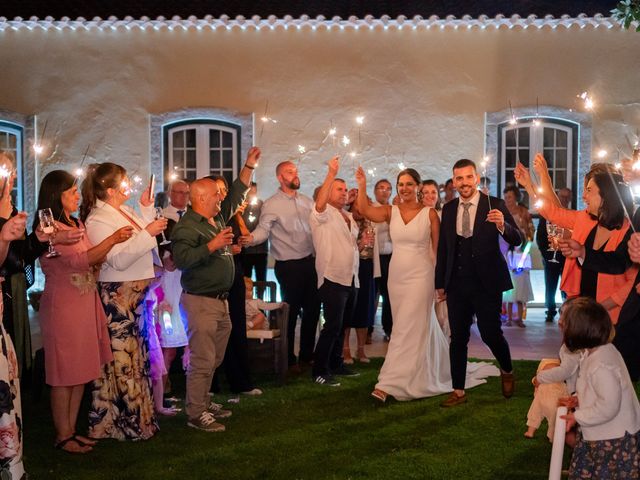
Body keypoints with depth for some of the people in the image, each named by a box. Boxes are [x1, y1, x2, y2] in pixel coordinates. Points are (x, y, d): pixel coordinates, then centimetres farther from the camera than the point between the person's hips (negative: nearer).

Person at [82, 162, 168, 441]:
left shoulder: (124, 212, 11)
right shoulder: (97, 220, -16)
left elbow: (142, 245, 19)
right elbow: (119, 260, -23)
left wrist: (147, 208, 13)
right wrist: (147, 233, -23)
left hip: (136, 295, 9)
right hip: (117, 297, -9)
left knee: (137, 355, 14)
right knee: (122, 358, -2)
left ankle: (137, 416, 25)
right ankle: (125, 425, 9)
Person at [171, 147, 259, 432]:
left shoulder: (218, 219, 13)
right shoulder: (187, 226, -13)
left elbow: (237, 194, 23)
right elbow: (181, 259, -27)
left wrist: (249, 166, 19)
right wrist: (213, 245, -28)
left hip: (221, 300, 9)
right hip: (200, 301, -9)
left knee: (214, 359, 16)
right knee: (202, 361, -5)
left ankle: (204, 404, 28)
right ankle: (195, 414, 4)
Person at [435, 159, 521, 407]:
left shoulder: (495, 205, -5)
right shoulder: (448, 209, 6)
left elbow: (517, 240, -11)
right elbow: (442, 248, 11)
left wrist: (502, 225, -31)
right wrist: (440, 282, 10)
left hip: (486, 283, -4)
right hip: (457, 283, 4)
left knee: (491, 334, 0)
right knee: (458, 338, 8)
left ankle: (507, 372, 31)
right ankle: (458, 391, 18)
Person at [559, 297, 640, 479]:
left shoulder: (601, 366, -31)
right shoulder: (601, 350, 0)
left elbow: (607, 408, -29)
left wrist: (577, 417, -17)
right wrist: (578, 399, 2)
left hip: (614, 439, -9)